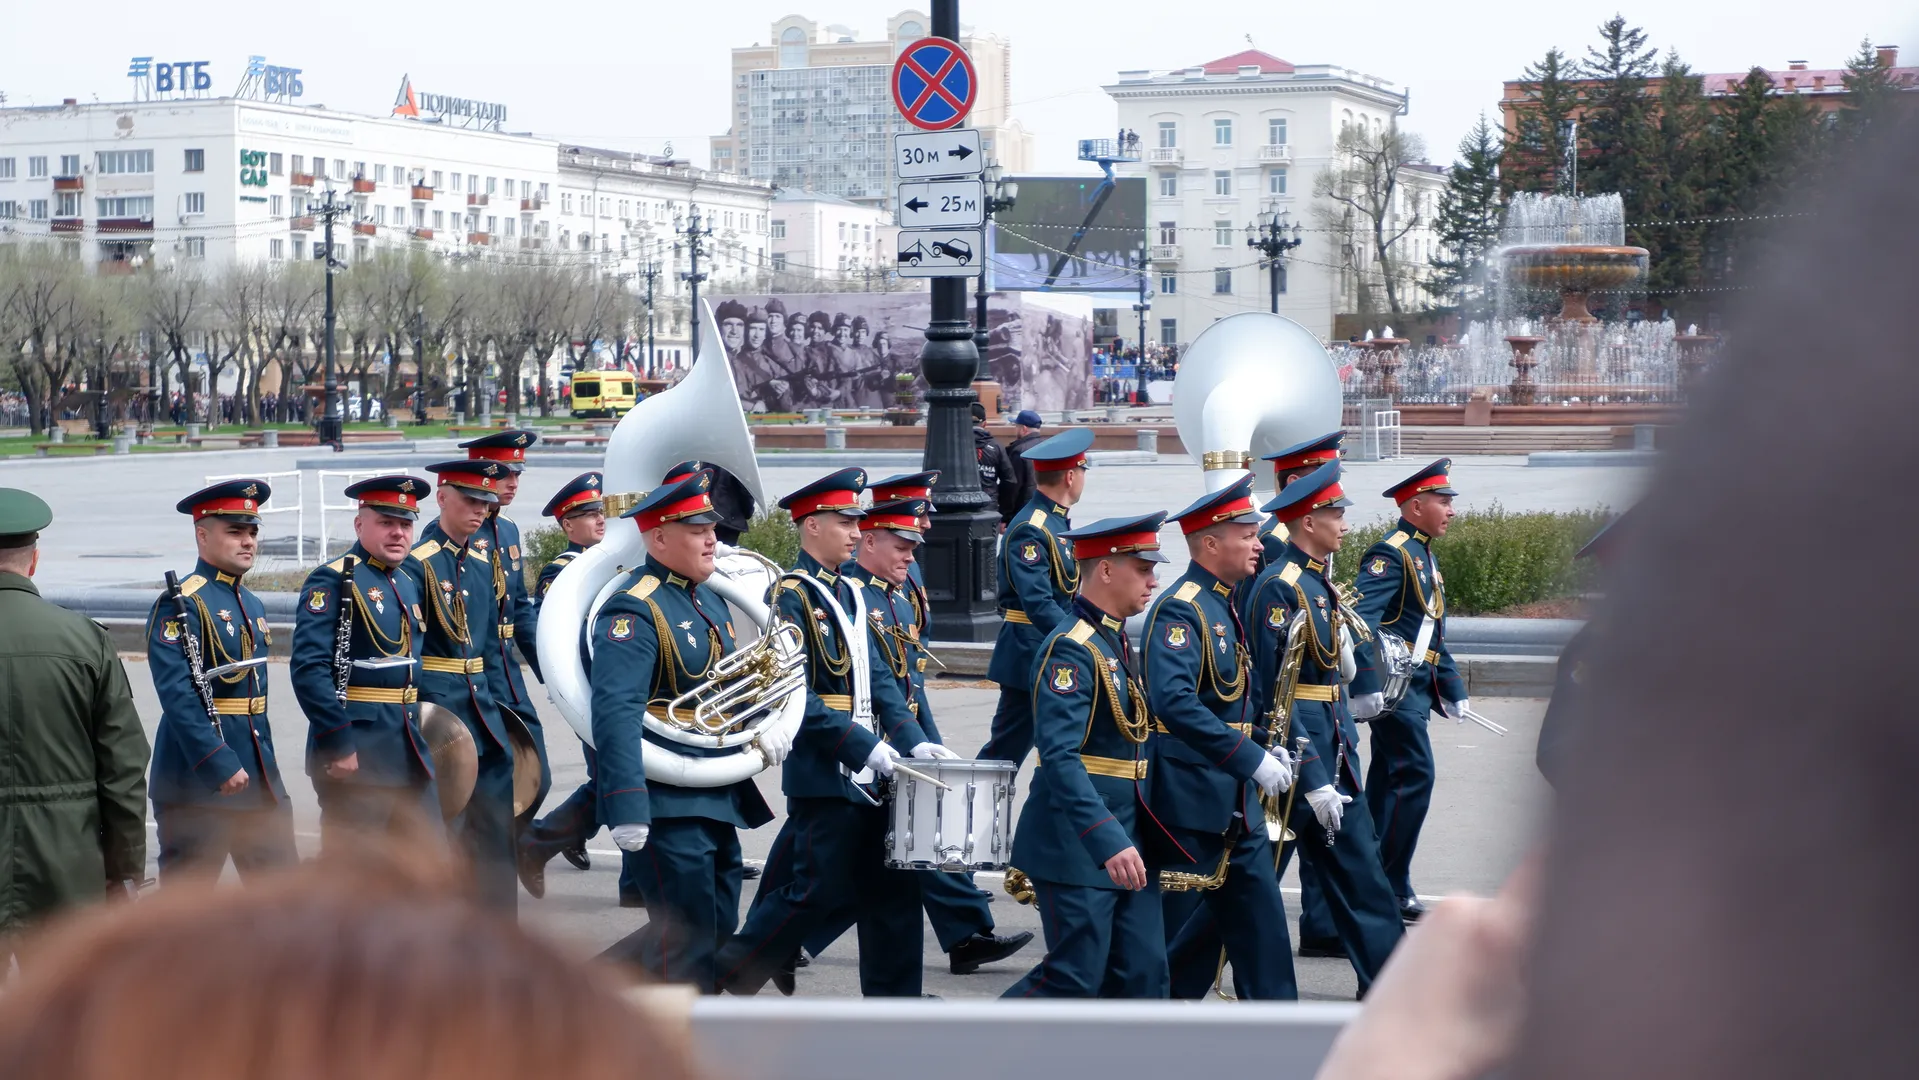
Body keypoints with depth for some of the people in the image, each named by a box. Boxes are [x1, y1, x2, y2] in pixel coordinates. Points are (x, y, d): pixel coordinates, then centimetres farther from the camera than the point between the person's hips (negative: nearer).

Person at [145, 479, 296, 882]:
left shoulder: (252, 605, 15)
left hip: (257, 773, 8)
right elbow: (177, 696, -21)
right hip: (197, 775, -8)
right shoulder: (180, 604, -13)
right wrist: (218, 764, -24)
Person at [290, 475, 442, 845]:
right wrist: (339, 743, -22)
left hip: (410, 747, 8)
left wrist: (421, 732, 16)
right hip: (355, 750, -8)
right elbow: (309, 669, -20)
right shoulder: (333, 581, -11)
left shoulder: (410, 579, 15)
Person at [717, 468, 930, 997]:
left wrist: (912, 740, 1)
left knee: (893, 885, 8)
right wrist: (863, 746, -22)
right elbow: (795, 696, -19)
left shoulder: (848, 595, 15)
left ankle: (895, 999, 14)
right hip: (824, 773, -8)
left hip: (870, 774, 8)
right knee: (821, 886, -4)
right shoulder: (791, 597, -11)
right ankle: (736, 969, 11)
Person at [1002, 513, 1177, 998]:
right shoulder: (1070, 649, -17)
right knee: (1075, 978, -5)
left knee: (1142, 972, 5)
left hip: (1128, 840, 9)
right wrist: (1108, 843, -33)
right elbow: (1060, 758, -26)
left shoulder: (1118, 644, 13)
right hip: (1077, 848, -9)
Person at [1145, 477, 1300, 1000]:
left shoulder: (1225, 606, 14)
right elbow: (1174, 702, -30)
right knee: (1173, 927, -1)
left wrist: (1268, 750, 8)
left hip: (1236, 802, 9)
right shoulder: (1179, 611, -17)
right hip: (1191, 801, -9)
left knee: (1259, 917, 8)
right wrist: (1253, 759, -29)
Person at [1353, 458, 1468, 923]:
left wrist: (1453, 688, 23)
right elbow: (1362, 619, -23)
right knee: (1415, 775, -12)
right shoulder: (1391, 554, -12)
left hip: (1416, 687, 10)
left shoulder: (1424, 558, 20)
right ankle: (1391, 885, -7)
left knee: (1388, 780, 12)